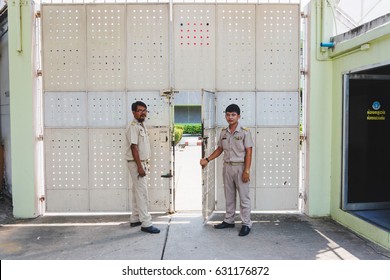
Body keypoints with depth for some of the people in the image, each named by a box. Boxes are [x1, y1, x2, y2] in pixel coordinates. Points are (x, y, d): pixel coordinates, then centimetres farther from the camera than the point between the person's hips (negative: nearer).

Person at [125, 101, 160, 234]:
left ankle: (135, 219, 24)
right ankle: (146, 223, -4)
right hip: (136, 163, -10)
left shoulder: (142, 126, 13)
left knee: (138, 192, 14)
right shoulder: (133, 127, -15)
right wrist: (139, 167, -24)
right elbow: (134, 148, -21)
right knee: (142, 193, -8)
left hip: (142, 163, 10)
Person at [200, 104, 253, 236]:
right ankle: (229, 221, 26)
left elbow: (248, 152, -11)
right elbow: (219, 149, 15)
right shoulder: (223, 132, 6)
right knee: (229, 196, 14)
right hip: (227, 167, 5)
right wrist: (207, 159, 7)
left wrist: (246, 170, -16)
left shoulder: (244, 132, -9)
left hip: (240, 167, -5)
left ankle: (246, 224, 11)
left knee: (244, 197, 2)